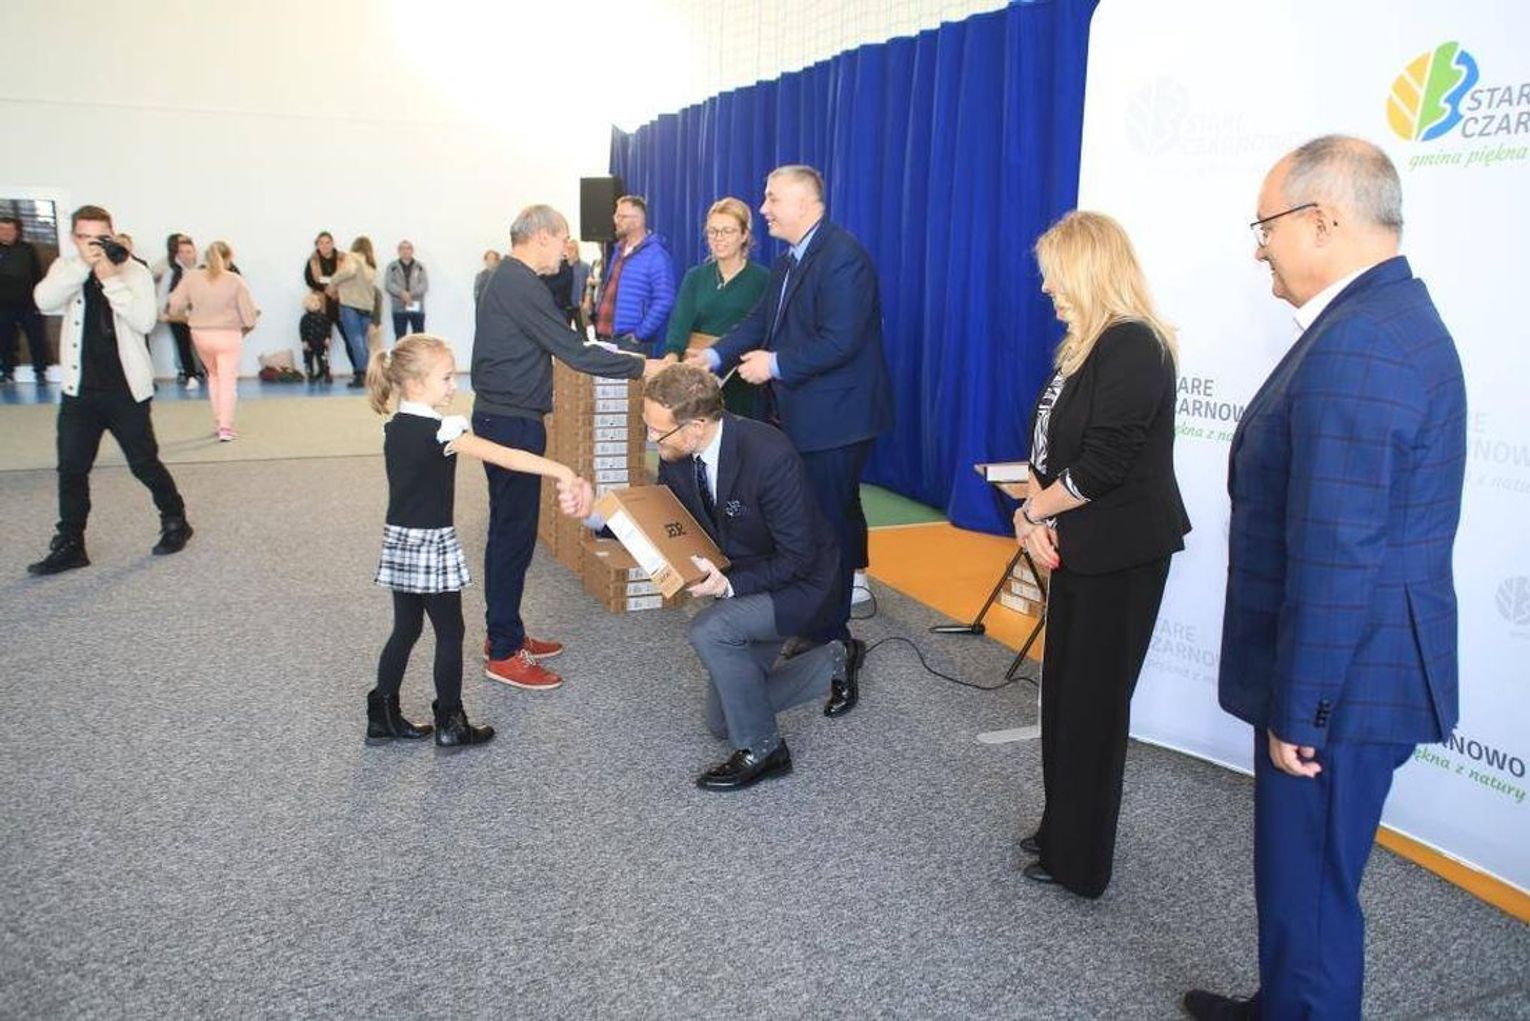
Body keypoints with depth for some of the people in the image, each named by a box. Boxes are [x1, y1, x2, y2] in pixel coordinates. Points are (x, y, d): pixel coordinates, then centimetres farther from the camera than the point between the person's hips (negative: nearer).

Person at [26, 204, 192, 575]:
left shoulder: (135, 271, -5)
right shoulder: (66, 268, 4)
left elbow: (144, 321, -18)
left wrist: (110, 279, -24)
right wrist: (83, 264, -23)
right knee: (71, 469, 6)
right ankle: (69, 545, 15)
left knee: (144, 464, 5)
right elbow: (44, 302, -15)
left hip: (127, 390, -3)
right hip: (79, 391, 3)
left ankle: (175, 522, 26)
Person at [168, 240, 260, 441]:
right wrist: (247, 326, 11)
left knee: (213, 375, 23)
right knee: (228, 380, 4)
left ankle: (218, 422, 25)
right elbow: (248, 311, -10)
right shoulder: (235, 280, -10)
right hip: (228, 335, -3)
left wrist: (190, 317, 14)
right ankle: (225, 428, -2)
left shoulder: (191, 277, -3)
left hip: (200, 335, 3)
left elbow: (175, 306, -5)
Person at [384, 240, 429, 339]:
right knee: (400, 337, 0)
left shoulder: (420, 267, 9)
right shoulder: (392, 266, 7)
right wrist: (402, 293, -21)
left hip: (417, 307, 1)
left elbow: (425, 284, -2)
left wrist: (411, 294, -17)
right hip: (399, 308, -1)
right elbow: (388, 284, -3)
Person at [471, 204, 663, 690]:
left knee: (510, 528, 15)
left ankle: (505, 633, 26)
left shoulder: (506, 278, 14)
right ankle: (503, 653, 3)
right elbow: (574, 353, -21)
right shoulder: (522, 286, -18)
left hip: (502, 417, 10)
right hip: (512, 423, -10)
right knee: (514, 532, -5)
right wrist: (641, 367, -15)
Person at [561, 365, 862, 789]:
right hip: (739, 582, 8)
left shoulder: (770, 456, -33)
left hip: (800, 581, -8)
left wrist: (730, 584, -36)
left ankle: (762, 750, -10)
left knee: (710, 630, -33)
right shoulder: (676, 455, -13)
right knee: (722, 719, 14)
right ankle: (835, 663, 32)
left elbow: (798, 558, -26)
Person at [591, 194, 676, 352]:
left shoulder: (655, 254, -10)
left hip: (632, 343, -7)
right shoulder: (618, 249, 15)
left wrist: (640, 334, -18)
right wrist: (599, 323, 12)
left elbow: (663, 301, -18)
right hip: (605, 338, 7)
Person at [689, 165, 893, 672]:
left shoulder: (842, 257, -18)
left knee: (829, 525, 0)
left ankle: (828, 634, 14)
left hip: (834, 419, -10)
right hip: (800, 416, 10)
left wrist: (775, 364, -19)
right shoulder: (788, 263, 14)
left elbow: (840, 341, -25)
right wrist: (716, 356, -2)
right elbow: (759, 322, 13)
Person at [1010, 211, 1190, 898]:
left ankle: (1079, 863, 19)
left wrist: (1034, 511, -11)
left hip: (1119, 556, -9)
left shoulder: (1133, 347, -19)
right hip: (1077, 545, 9)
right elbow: (1049, 442, 9)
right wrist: (1035, 514, -6)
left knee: (1093, 702, 3)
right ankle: (1061, 831, 34)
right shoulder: (1085, 345, 10)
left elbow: (1104, 464, -24)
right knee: (1064, 691, 17)